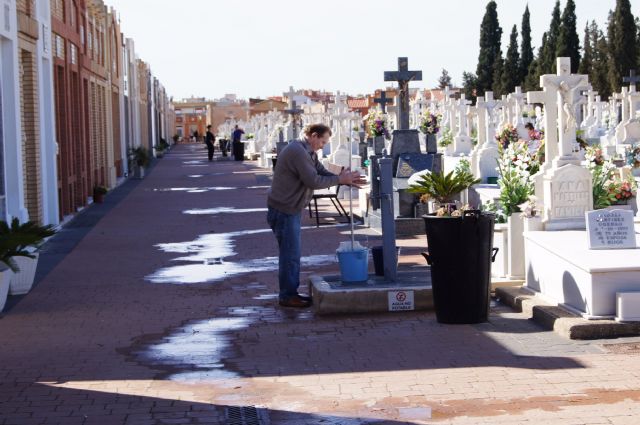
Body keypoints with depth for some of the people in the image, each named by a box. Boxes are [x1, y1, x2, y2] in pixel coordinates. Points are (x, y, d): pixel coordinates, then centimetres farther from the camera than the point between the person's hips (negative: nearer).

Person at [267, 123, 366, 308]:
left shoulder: (308, 153, 14)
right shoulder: (297, 151, -21)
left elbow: (323, 173, 11)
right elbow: (313, 181, -23)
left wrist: (346, 180, -3)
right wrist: (340, 179, -15)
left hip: (292, 209, 11)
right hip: (284, 210, -11)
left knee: (292, 253, 16)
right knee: (290, 254, -4)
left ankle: (290, 293, 24)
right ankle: (287, 296, 4)